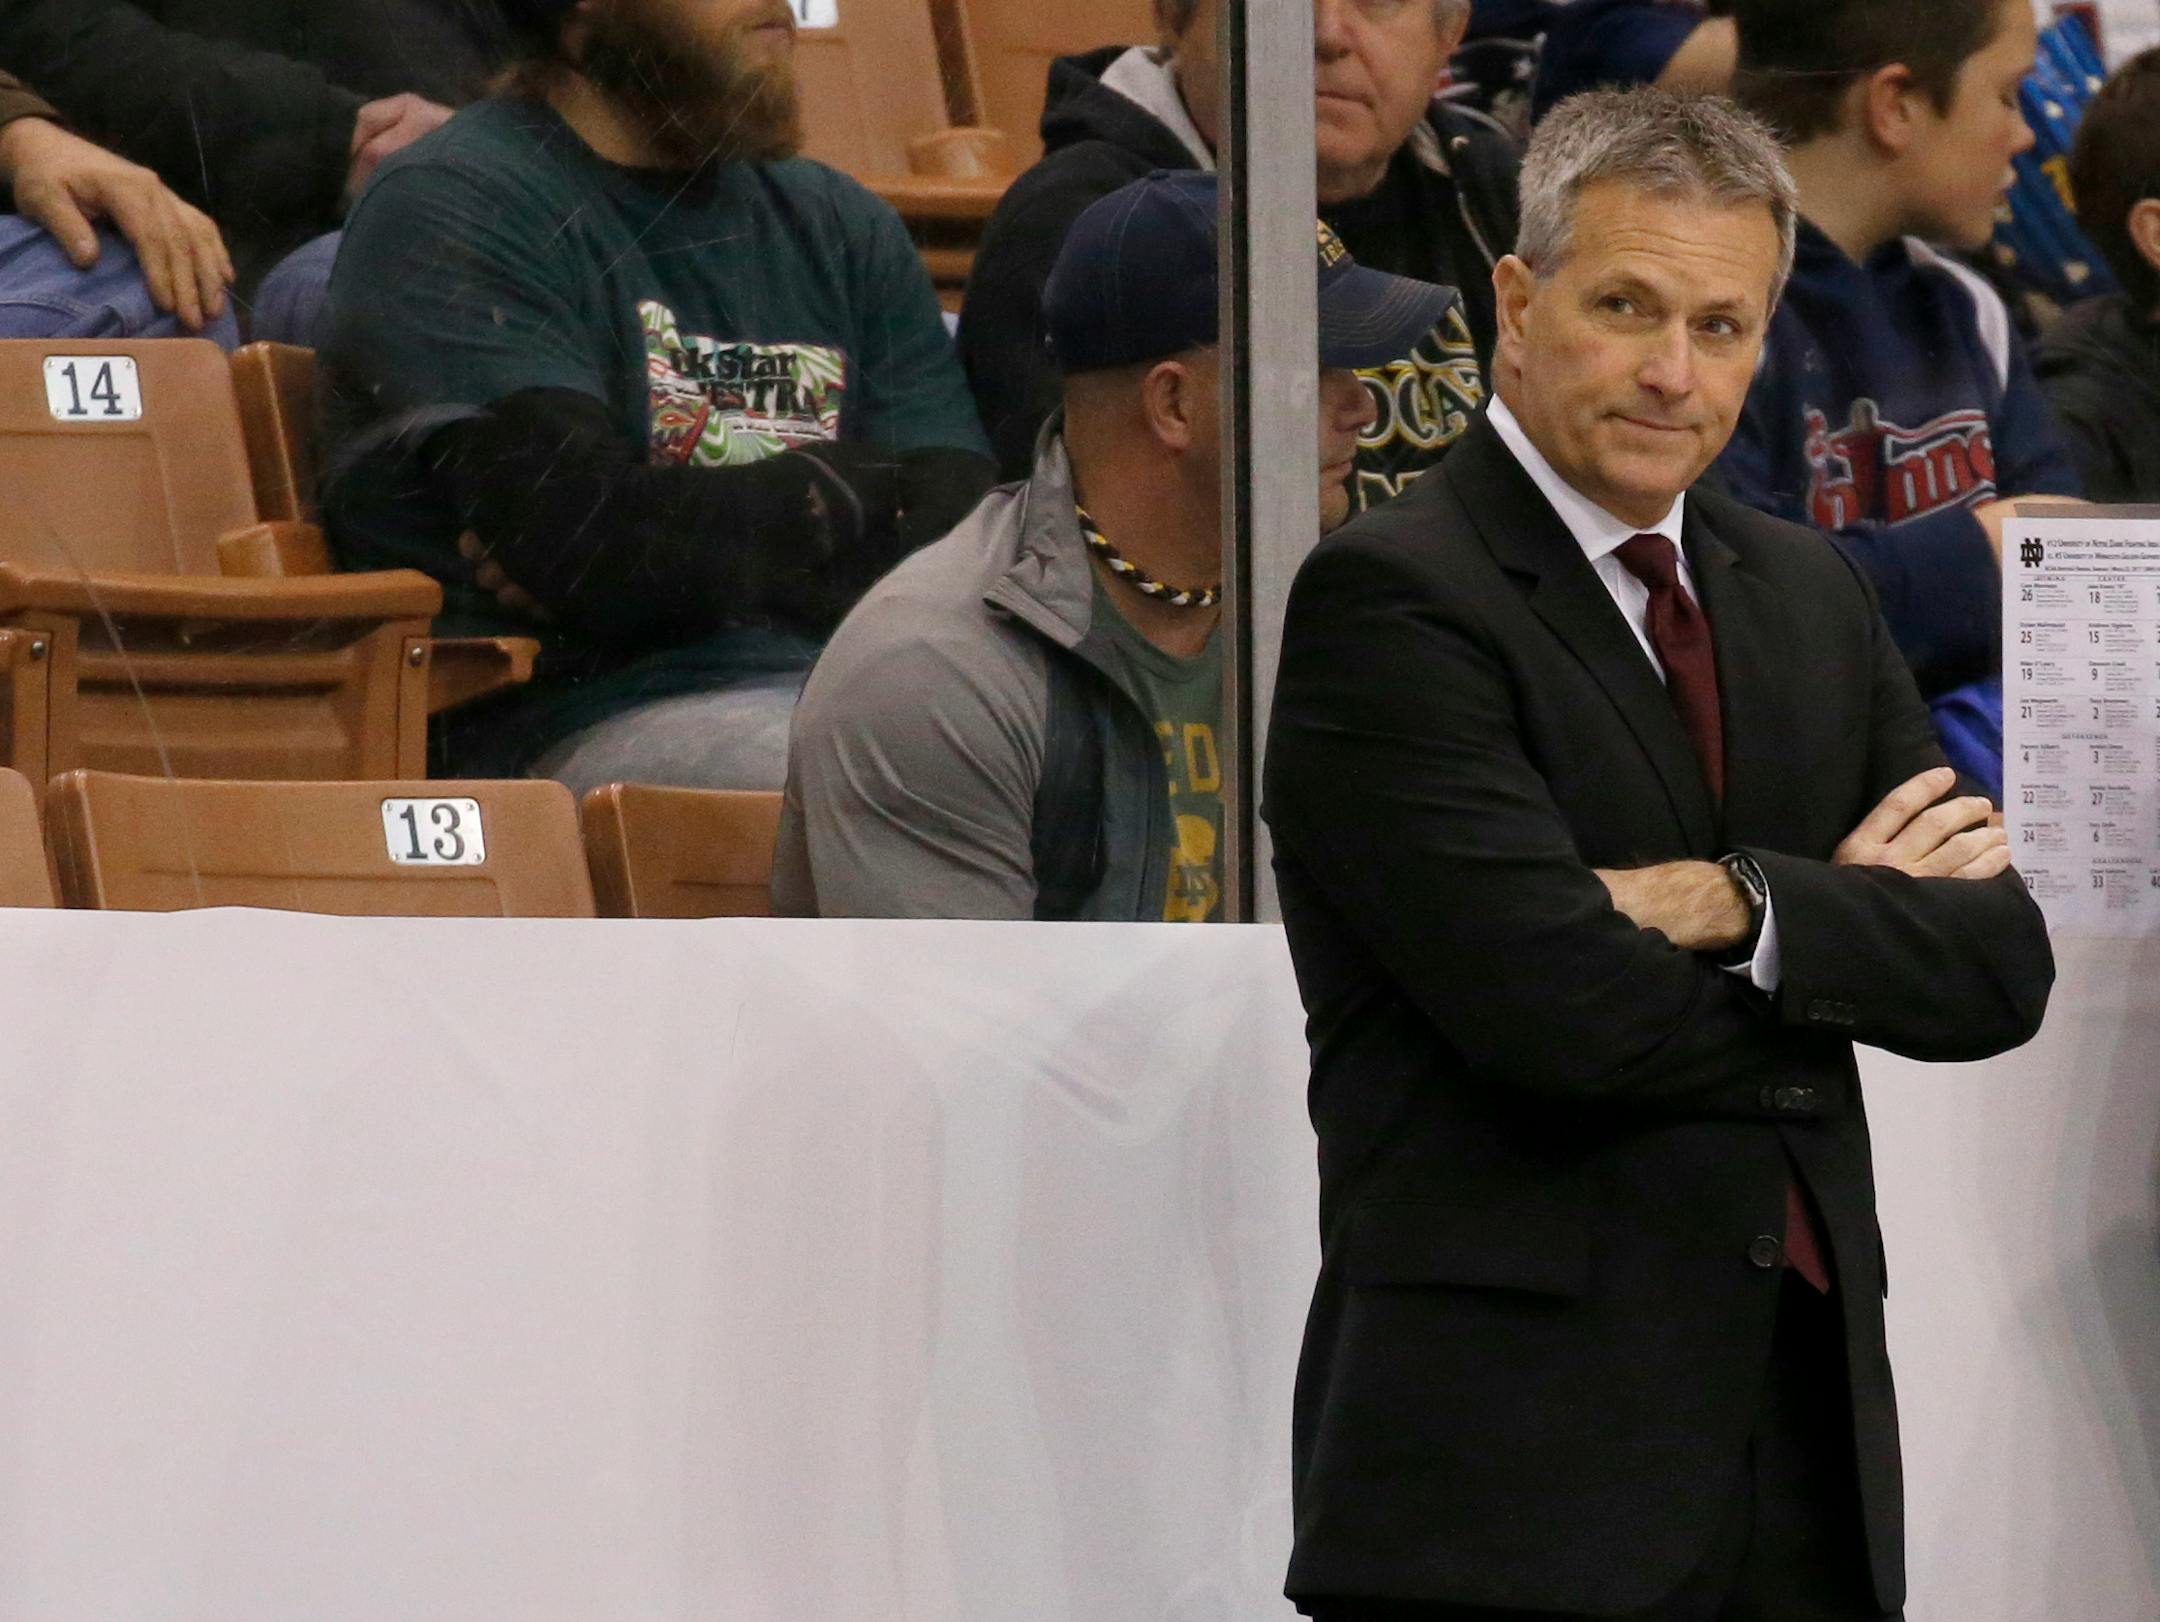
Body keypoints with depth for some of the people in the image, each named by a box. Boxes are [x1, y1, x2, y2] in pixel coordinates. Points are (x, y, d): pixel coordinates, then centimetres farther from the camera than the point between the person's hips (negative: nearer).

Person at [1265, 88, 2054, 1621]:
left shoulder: (1808, 591, 15)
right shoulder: (1389, 601, -7)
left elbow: (2002, 965, 6)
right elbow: (1560, 1008, -17)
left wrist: (1743, 907, -12)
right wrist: (1847, 923, -1)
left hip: (1808, 1433, 6)